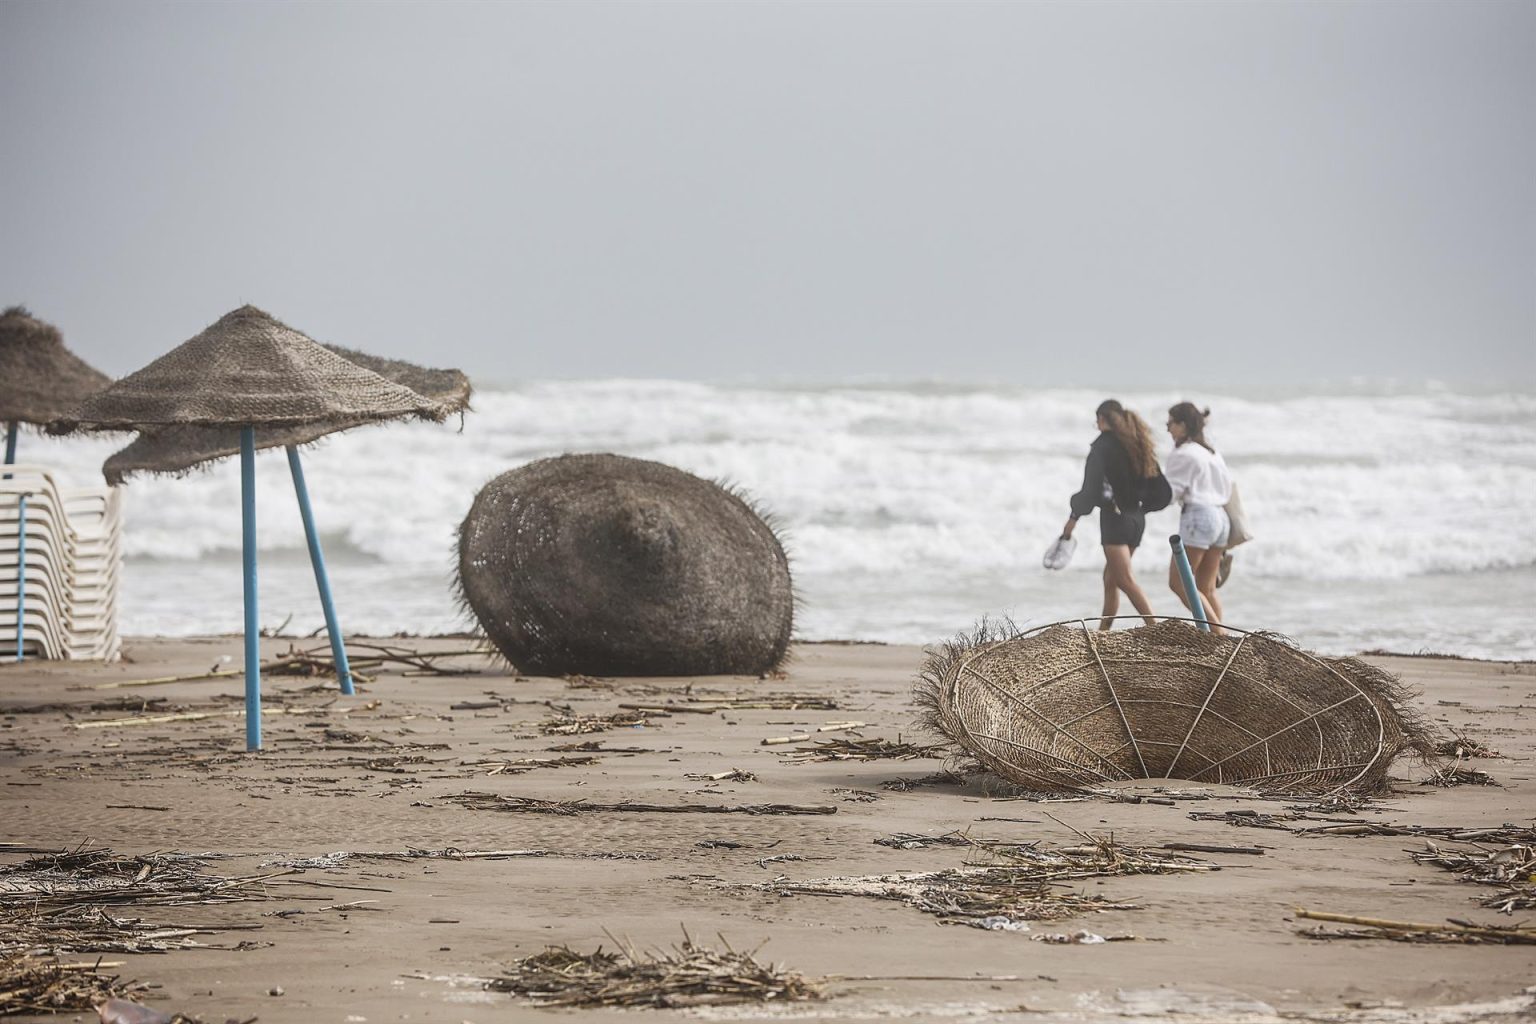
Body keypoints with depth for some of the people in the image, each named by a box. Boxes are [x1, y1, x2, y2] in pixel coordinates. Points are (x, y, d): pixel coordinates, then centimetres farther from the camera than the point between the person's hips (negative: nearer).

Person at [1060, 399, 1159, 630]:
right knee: (1110, 578, 18)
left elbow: (1091, 487, -13)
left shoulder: (1103, 445, -9)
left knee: (1125, 580, -13)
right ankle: (1103, 632, 22)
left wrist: (1074, 517, -6)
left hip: (1115, 517, -8)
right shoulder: (1137, 444, 11)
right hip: (1137, 517, 8)